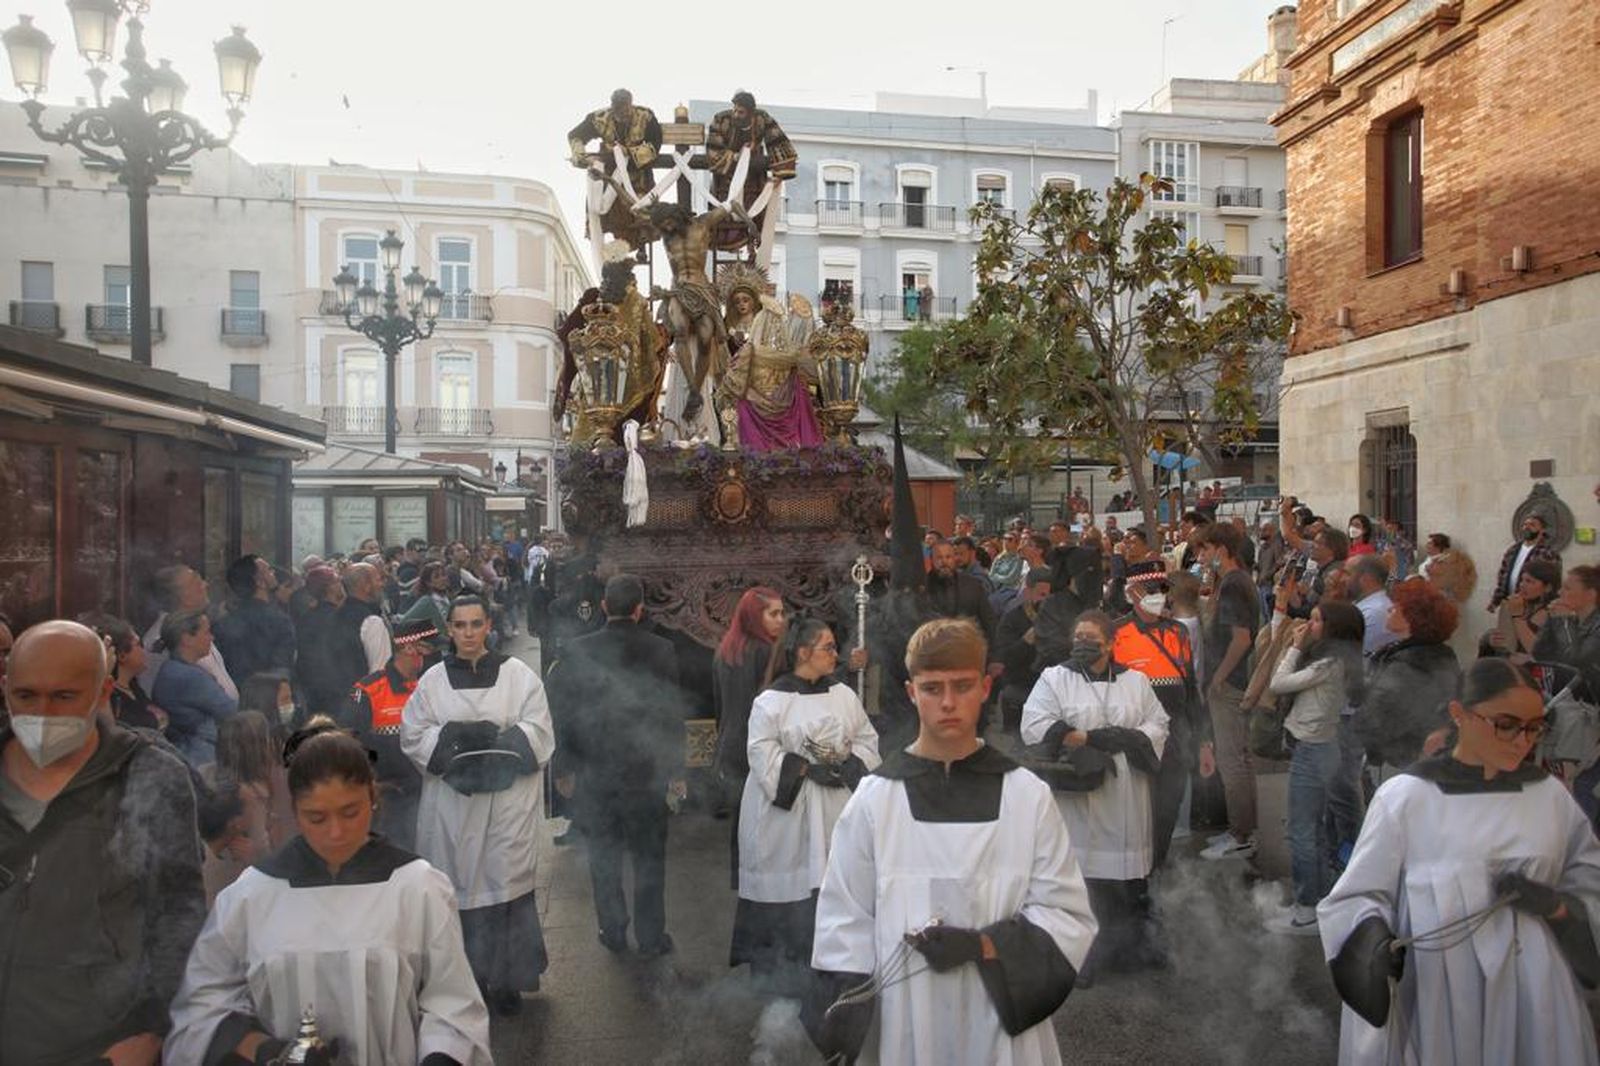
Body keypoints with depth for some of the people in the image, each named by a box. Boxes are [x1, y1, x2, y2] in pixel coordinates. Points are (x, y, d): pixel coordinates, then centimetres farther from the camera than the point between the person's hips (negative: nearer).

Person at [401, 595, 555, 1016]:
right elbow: (413, 736, 2)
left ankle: (507, 980, 15)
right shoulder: (433, 680, 6)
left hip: (508, 800, -1)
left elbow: (539, 732, -2)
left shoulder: (518, 676, 2)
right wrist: (453, 738, -14)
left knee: (507, 883, 1)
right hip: (452, 801, 1)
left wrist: (493, 738, -15)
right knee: (460, 887, 4)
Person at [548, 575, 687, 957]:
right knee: (648, 857, 12)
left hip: (593, 772, 1)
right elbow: (673, 714, -6)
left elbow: (564, 713, -2)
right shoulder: (661, 650, -10)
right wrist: (675, 771, 4)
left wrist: (563, 768, 9)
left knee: (604, 855, 15)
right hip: (645, 771, -1)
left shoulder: (578, 651, -8)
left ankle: (613, 933, 24)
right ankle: (650, 937, 19)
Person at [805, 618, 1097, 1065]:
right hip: (903, 1027, 0)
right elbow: (845, 927, -1)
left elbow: (1068, 918, -2)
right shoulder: (872, 801, -4)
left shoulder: (1028, 796, -4)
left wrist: (980, 945, -15)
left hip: (1007, 1029, 0)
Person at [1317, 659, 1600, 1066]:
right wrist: (1376, 941, -23)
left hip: (1536, 1006, 3)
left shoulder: (1551, 796, 4)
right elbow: (1360, 895, -4)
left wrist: (1555, 904, -9)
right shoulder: (1406, 796, -8)